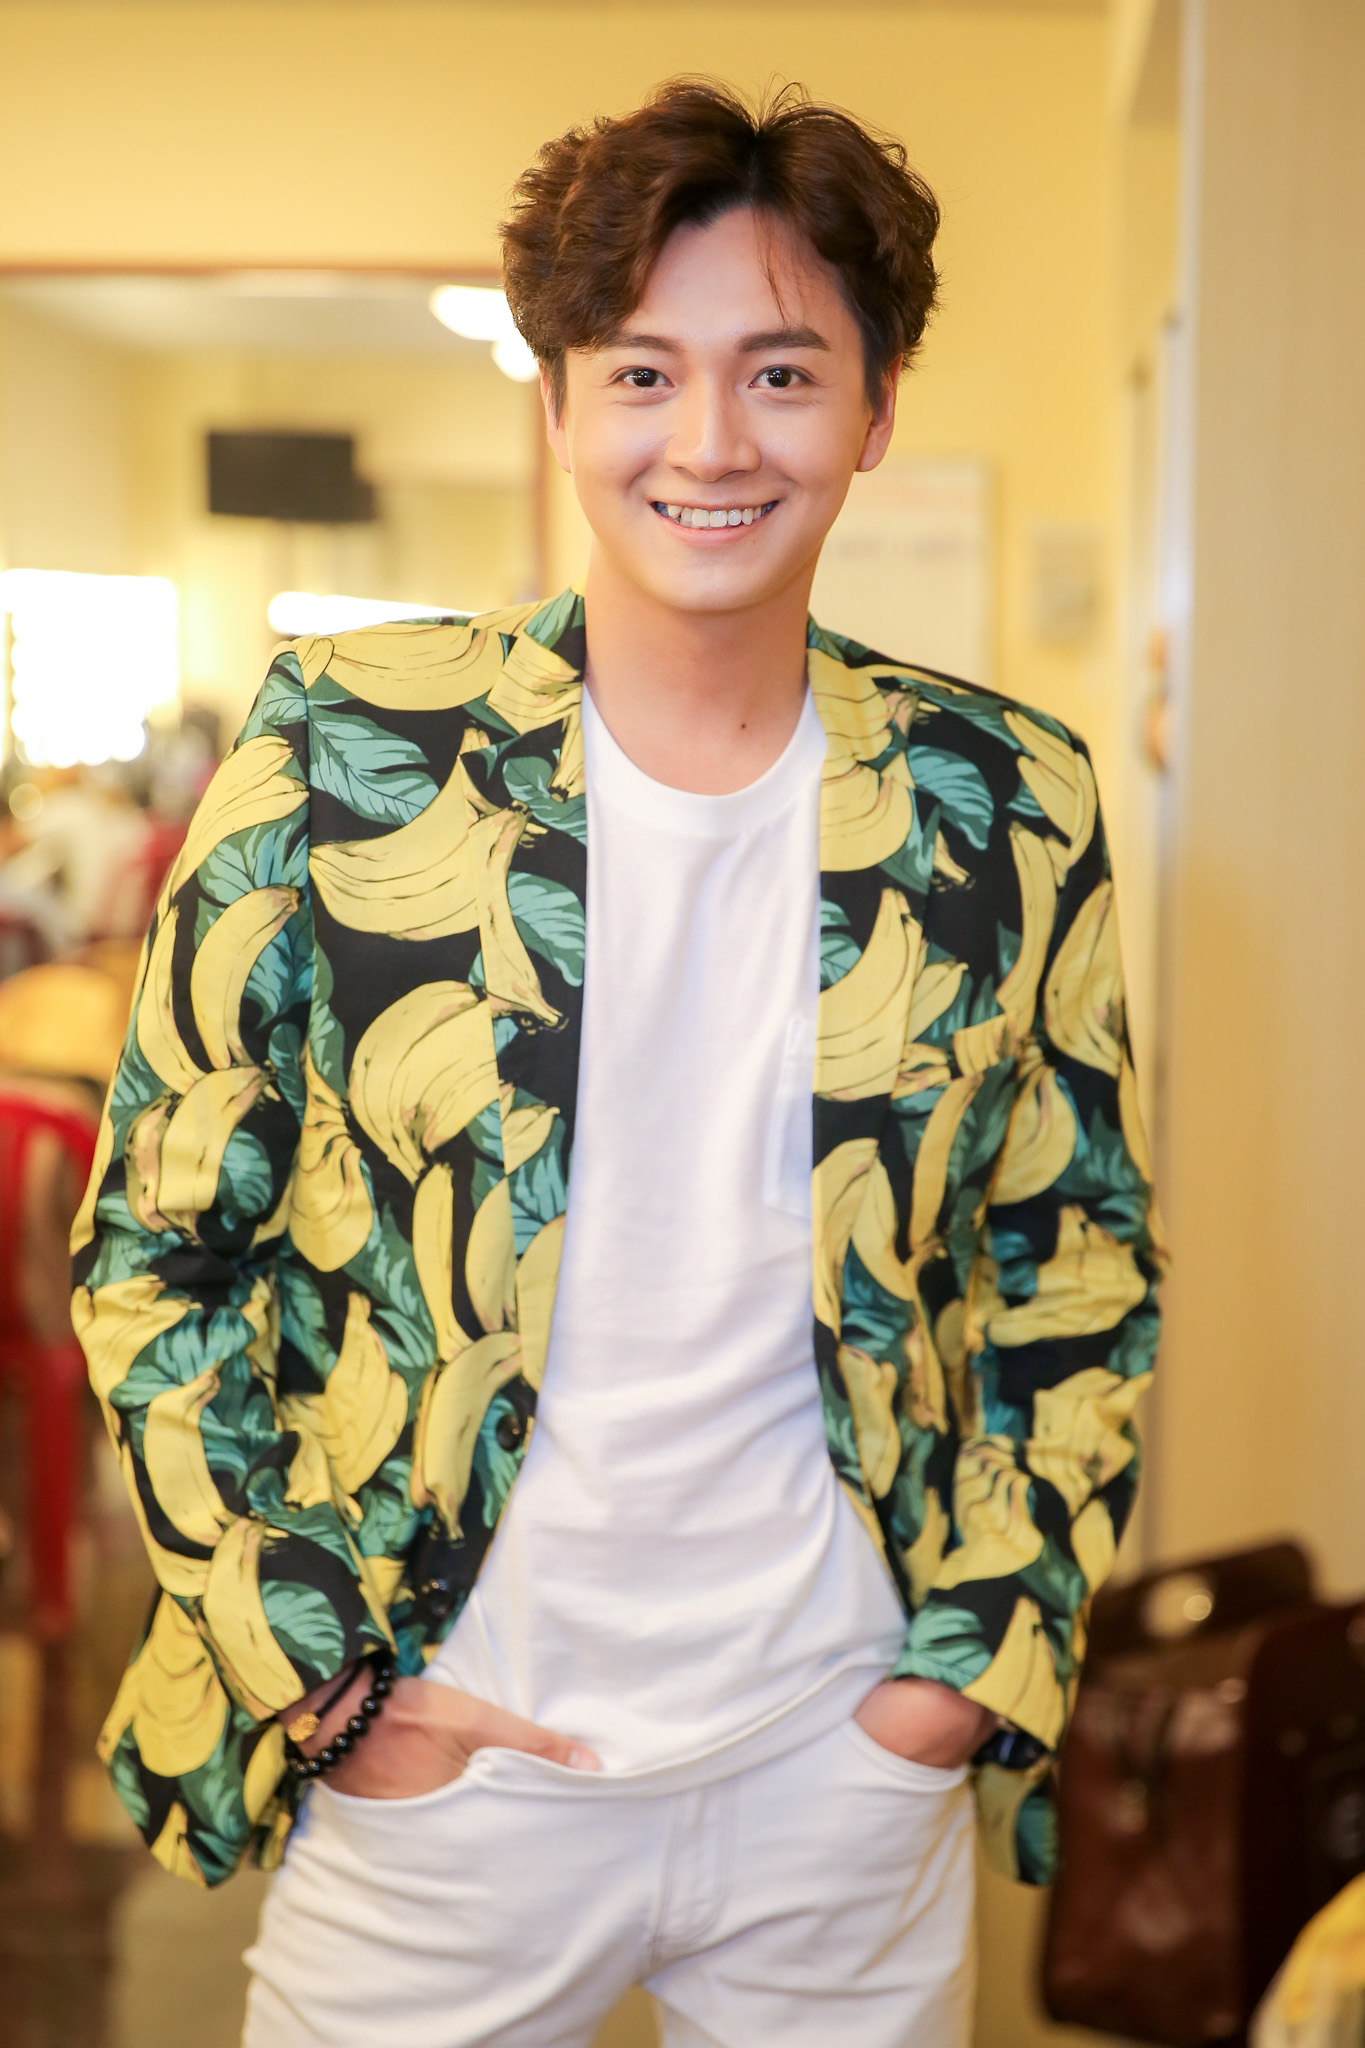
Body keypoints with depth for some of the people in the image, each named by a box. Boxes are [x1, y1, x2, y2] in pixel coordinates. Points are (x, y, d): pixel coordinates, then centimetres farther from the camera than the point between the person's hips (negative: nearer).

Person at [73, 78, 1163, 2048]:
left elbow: (1082, 1273, 6)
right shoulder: (341, 756, -10)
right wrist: (319, 1672, -7)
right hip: (429, 1759, -1)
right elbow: (159, 1245, -4)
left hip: (847, 1763, 2)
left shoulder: (1006, 812, -3)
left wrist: (985, 1659, 0)